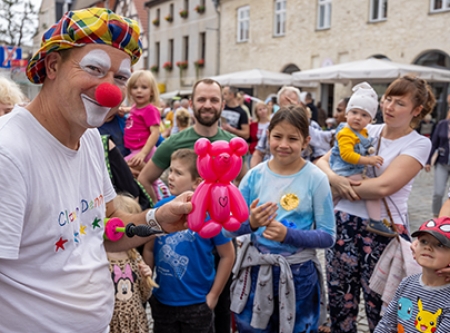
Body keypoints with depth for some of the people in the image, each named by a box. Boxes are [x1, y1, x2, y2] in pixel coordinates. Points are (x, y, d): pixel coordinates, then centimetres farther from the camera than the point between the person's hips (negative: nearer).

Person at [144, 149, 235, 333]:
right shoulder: (160, 208, -7)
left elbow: (227, 256, -8)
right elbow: (149, 249, 4)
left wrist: (213, 295, -6)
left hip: (197, 304, -3)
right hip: (161, 301, 3)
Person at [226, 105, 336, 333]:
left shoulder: (316, 179, -11)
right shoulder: (255, 175, -5)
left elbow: (328, 236, -9)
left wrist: (288, 235, -23)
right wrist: (251, 223, -23)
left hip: (298, 273, -2)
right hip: (256, 269, 2)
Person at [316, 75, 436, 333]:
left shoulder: (419, 144, -5)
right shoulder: (366, 132, 8)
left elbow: (383, 186, -18)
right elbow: (323, 161, 4)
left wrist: (343, 187, -9)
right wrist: (335, 180, -16)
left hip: (384, 231, -4)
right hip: (345, 223, 4)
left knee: (380, 307, 8)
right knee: (339, 300, 11)